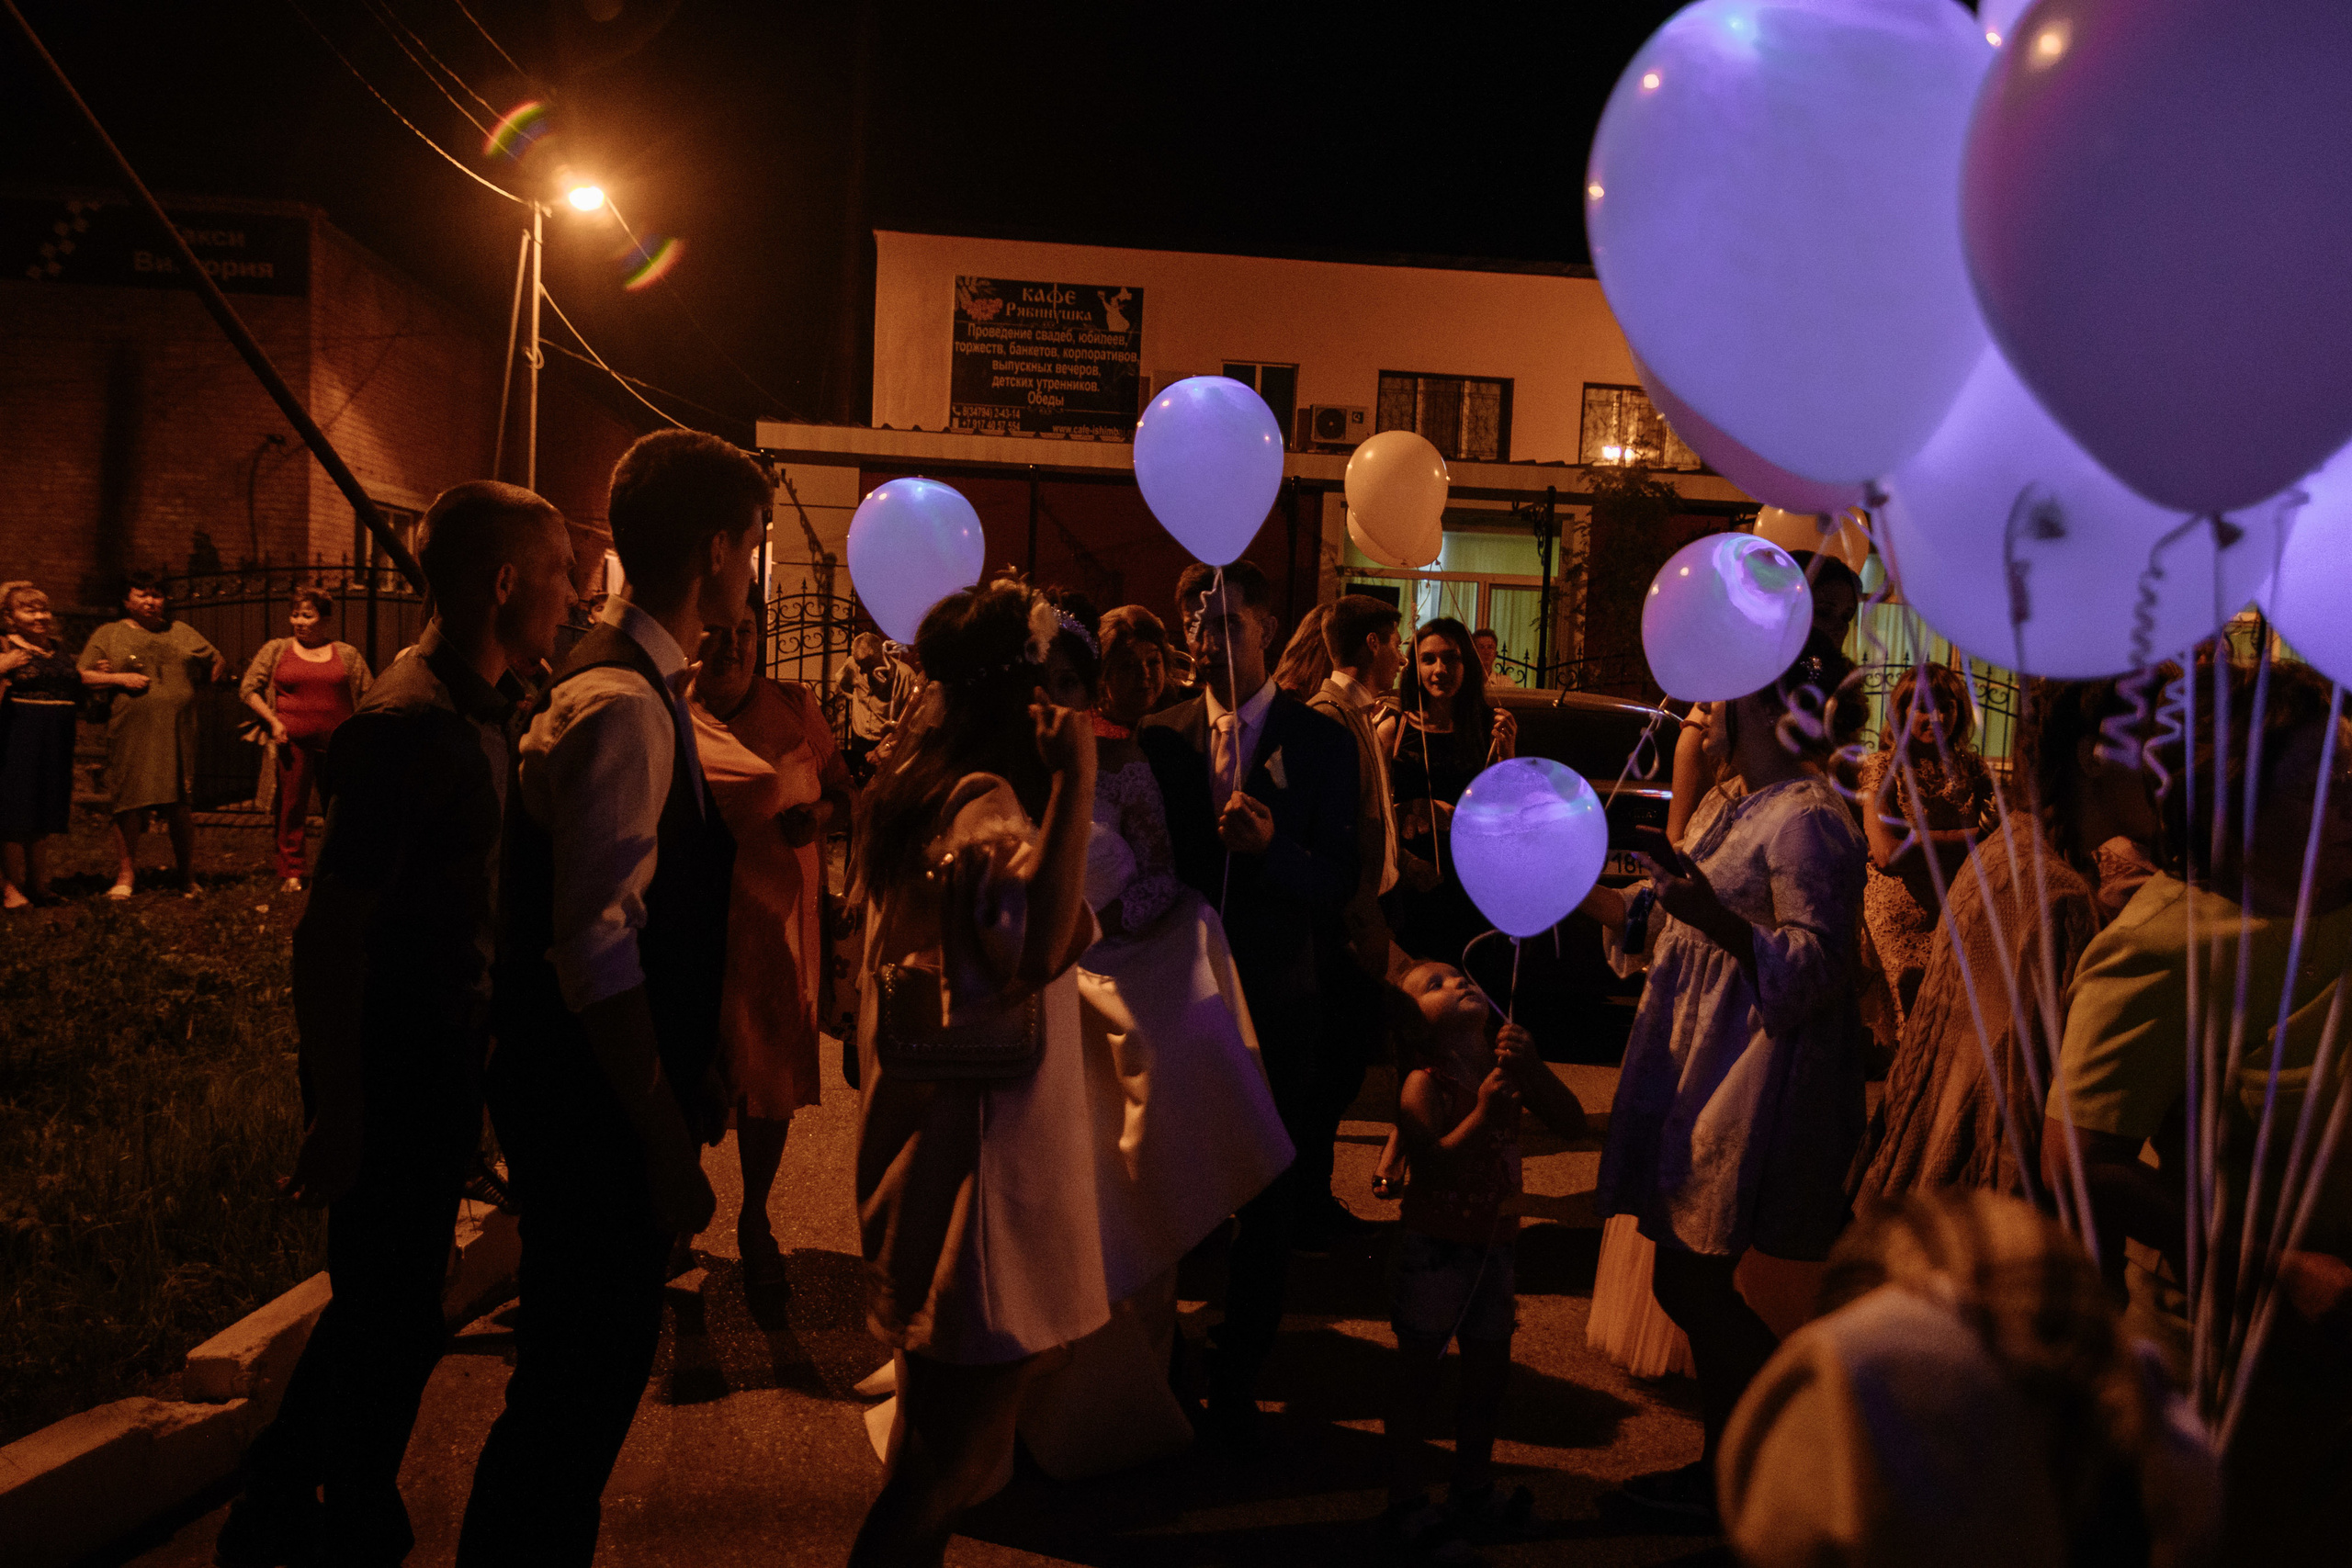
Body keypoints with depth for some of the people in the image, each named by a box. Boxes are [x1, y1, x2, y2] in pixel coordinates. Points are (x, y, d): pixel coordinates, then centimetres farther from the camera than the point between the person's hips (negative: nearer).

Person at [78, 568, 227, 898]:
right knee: (128, 805, -1)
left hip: (176, 733, 1)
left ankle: (188, 878, 10)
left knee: (179, 807, 1)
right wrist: (118, 678, -9)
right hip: (130, 732, -1)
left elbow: (219, 663, 23)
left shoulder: (181, 632, 16)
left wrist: (193, 687, 7)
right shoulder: (108, 635, 10)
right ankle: (125, 875, 9)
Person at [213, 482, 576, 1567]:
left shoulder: (479, 710, 6)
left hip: (441, 1061, 9)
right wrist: (339, 1114, -20)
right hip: (391, 1075, -9)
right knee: (391, 1326, 8)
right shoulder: (410, 724, -22)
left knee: (381, 1309, 22)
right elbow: (330, 933, -23)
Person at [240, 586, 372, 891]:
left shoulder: (347, 654, 9)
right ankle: (290, 871, 13)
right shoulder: (276, 650, 8)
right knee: (292, 805, 2)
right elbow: (248, 688, 7)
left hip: (337, 742, 1)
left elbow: (369, 695, 12)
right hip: (293, 741, -1)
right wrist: (273, 721, -5)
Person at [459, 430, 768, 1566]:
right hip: (594, 1109, -10)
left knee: (596, 1366, 20)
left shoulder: (638, 685, 10)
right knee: (579, 1383, 4)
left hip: (613, 1094, 10)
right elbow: (594, 947, -25)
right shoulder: (622, 703, -20)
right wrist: (667, 1140, -22)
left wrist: (691, 1076, 19)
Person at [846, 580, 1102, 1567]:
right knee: (965, 1441, 1)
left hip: (924, 1135, 10)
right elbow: (1037, 940, -40)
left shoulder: (920, 788, 9)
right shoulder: (986, 804, -20)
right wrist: (1076, 779, -34)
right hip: (979, 1148, -10)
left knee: (944, 1428, 24)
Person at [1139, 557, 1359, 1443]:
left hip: (1277, 1004, -1)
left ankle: (1237, 1380, 25)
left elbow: (1340, 880, -9)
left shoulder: (1321, 743, -2)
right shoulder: (1159, 738, 4)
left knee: (1267, 1204, 8)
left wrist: (1272, 847, -26)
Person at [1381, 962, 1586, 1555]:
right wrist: (1484, 1112, -35)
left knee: (1488, 1374, 15)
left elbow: (1573, 1124, -7)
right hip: (1433, 1245, -5)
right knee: (1418, 1375, 7)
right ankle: (1405, 1500, 22)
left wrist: (1531, 1069, -22)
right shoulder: (1423, 1083, -16)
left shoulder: (1506, 1062, -1)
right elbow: (1432, 1168, -25)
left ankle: (1472, 1494, 33)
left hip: (1495, 1243, 5)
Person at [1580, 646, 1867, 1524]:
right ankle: (1728, 1462, 27)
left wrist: (1717, 921, -36)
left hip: (1751, 1081, -9)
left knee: (1690, 1280, -2)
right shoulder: (1725, 805, 16)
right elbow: (1655, 919, 20)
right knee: (1695, 1282, 14)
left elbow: (1818, 963, -22)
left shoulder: (1808, 819, -15)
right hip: (1695, 1071, 9)